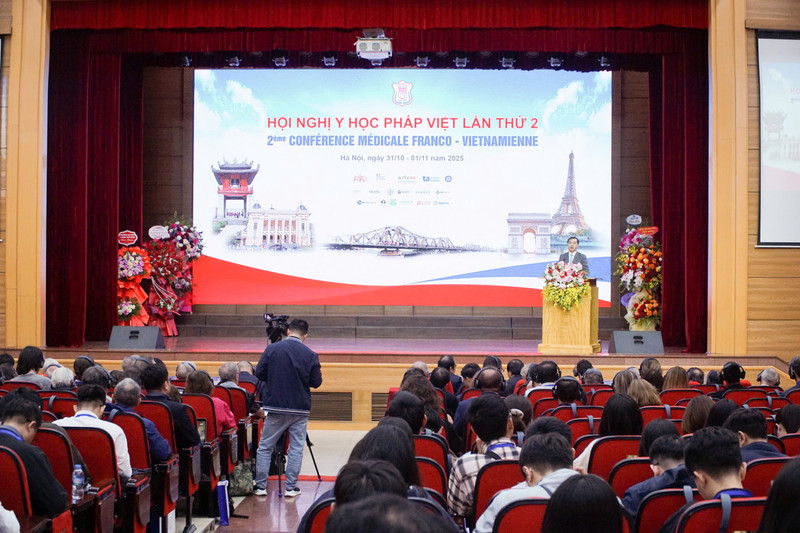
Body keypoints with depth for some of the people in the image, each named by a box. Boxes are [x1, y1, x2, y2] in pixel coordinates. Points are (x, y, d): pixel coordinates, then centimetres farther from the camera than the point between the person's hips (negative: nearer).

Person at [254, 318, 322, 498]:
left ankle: (260, 486, 12)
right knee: (296, 448, 9)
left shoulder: (272, 349, -6)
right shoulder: (311, 355, -6)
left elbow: (259, 373, -2)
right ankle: (291, 487, 9)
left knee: (265, 447, 11)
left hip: (275, 407, 0)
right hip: (300, 409, 0)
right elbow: (316, 382, -1)